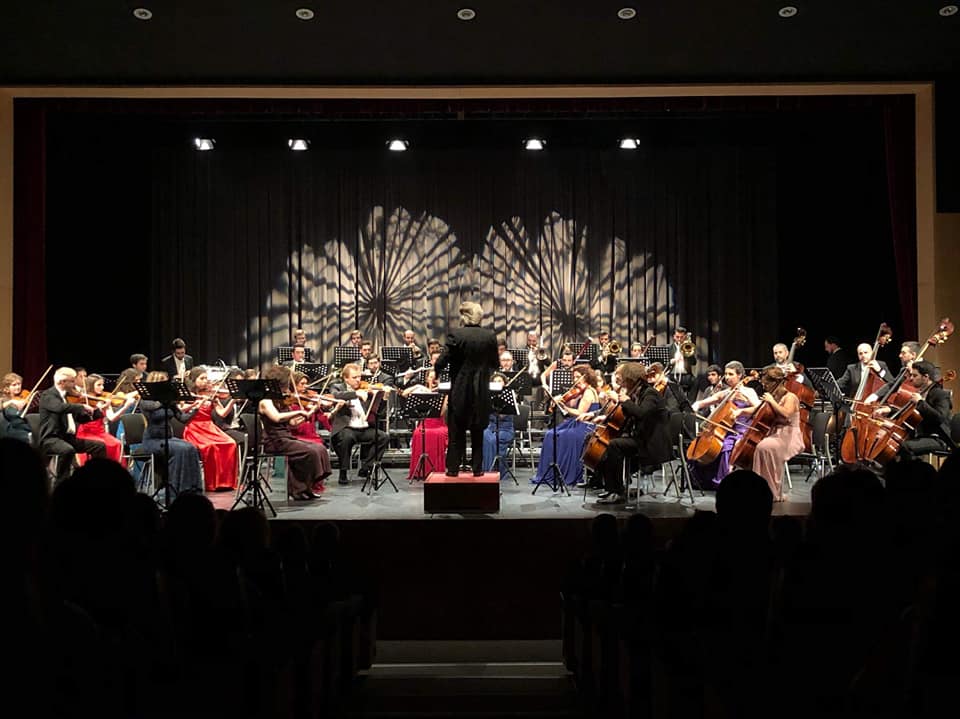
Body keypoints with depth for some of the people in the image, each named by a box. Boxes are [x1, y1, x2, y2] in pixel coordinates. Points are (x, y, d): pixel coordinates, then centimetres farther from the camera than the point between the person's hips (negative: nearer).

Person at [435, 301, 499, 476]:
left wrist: (436, 370, 8)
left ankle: (453, 468, 8)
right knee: (477, 430, 11)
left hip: (460, 389, -2)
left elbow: (442, 361, -13)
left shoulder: (456, 335, -12)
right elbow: (494, 364, 6)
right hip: (482, 390, 2)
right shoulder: (490, 336, -2)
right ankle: (477, 468, 13)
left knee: (456, 430, 6)